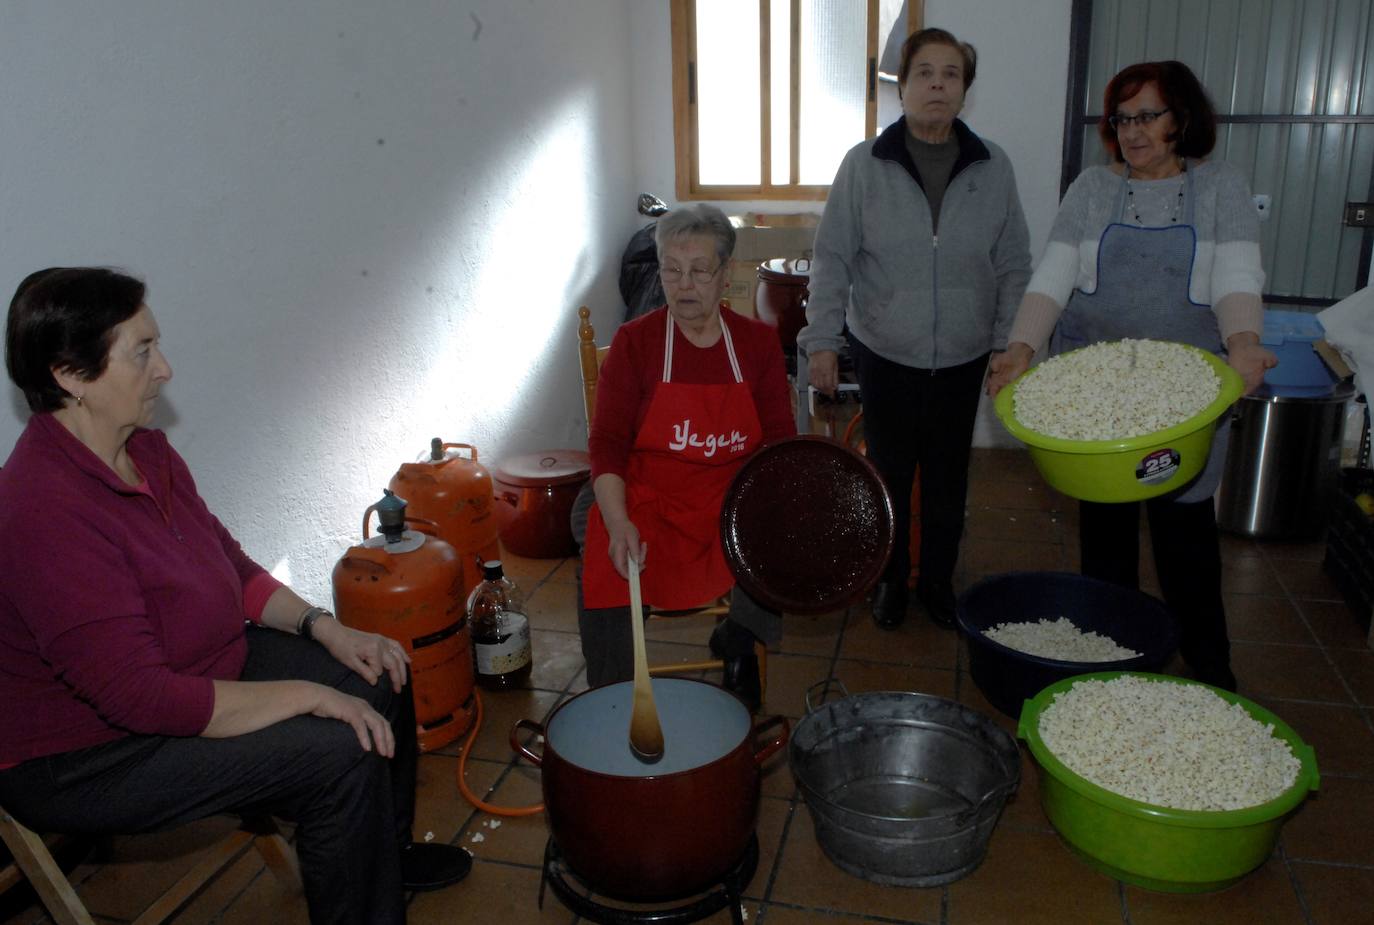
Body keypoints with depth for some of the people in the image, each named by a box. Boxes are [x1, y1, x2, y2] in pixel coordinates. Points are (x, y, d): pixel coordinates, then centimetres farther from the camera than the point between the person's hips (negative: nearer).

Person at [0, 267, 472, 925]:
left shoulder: (146, 451, -2)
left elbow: (230, 566, 9)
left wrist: (323, 627, -4)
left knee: (379, 678, 6)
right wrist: (310, 696, -27)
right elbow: (141, 697, -32)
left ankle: (383, 854, 30)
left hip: (188, 668, 10)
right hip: (82, 758, -9)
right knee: (341, 754, -22)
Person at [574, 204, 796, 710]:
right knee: (606, 569, -29)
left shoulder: (758, 342, 4)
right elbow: (607, 443, -7)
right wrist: (618, 523, -24)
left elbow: (780, 441, 5)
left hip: (734, 501, 3)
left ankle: (736, 641, 12)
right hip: (647, 501, -2)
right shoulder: (635, 341, -2)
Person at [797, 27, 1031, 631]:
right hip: (884, 354, -1)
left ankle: (938, 581, 33)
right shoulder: (864, 165, -7)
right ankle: (889, 580, 32)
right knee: (889, 474, 12)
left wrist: (1009, 344, -1)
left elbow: (1013, 266, 3)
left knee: (948, 478, 13)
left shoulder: (992, 168, -2)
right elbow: (832, 259, -5)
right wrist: (821, 340, -10)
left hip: (961, 358, 2)